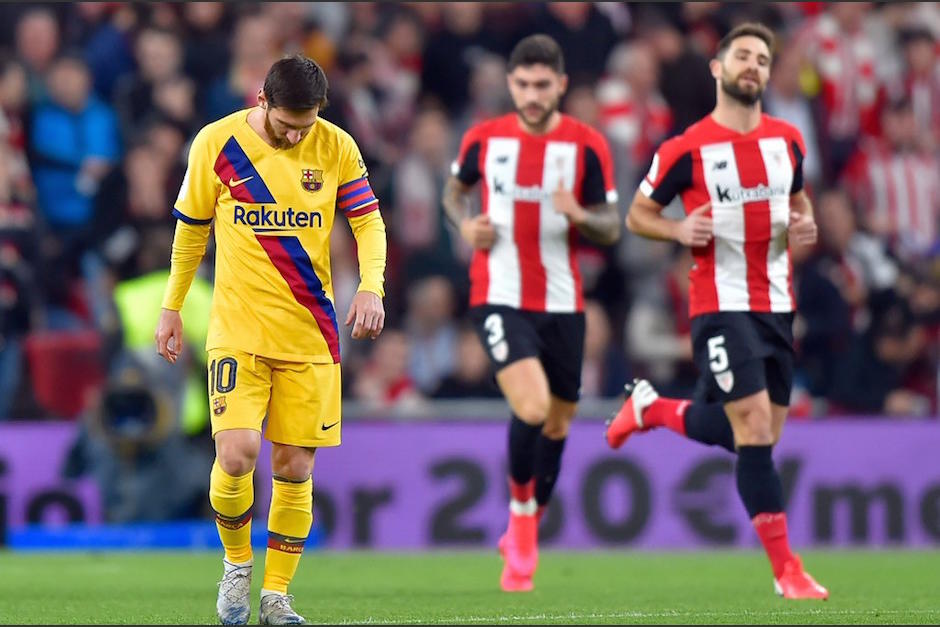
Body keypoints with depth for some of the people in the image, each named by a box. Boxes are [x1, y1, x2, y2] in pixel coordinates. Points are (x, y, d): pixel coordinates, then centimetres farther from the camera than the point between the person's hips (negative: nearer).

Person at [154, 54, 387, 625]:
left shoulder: (336, 147, -1)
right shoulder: (216, 144, -4)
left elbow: (369, 222, 2)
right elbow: (191, 229, 8)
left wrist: (371, 287, -16)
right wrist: (172, 308, 13)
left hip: (310, 336, 2)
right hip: (237, 330, -2)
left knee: (294, 467, 2)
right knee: (236, 454, -17)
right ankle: (237, 565, 9)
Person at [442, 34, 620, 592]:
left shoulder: (588, 146, -2)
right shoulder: (484, 138, 1)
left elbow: (612, 228, 1)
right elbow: (456, 189, 21)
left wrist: (579, 215, -21)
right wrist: (465, 223, -1)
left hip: (562, 303, 2)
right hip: (500, 296, -2)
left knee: (557, 424, 11)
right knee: (532, 406, -23)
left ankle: (524, 536, 32)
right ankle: (521, 512, 1)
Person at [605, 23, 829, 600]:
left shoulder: (788, 141, 7)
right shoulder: (687, 149, -7)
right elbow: (638, 214, 2)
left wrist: (805, 224, 1)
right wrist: (680, 231, -18)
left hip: (778, 305, 6)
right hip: (721, 306, -6)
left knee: (753, 435, 10)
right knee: (754, 428, -14)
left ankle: (651, 408, 37)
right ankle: (785, 568, -6)